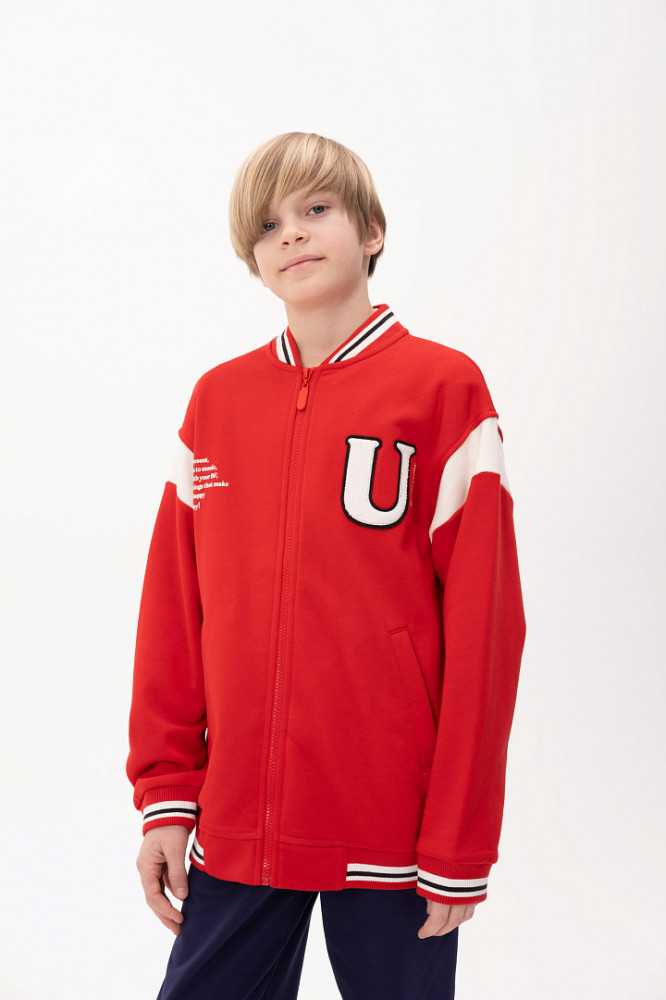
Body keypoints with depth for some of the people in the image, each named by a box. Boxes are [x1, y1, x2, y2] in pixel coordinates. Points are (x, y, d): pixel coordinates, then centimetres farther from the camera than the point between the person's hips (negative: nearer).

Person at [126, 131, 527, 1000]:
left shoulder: (444, 386, -5)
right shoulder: (217, 399, 7)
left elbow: (482, 625, -8)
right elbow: (173, 608, 8)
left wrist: (460, 847, -8)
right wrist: (165, 794, 3)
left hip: (391, 831, -3)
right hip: (234, 825, 4)